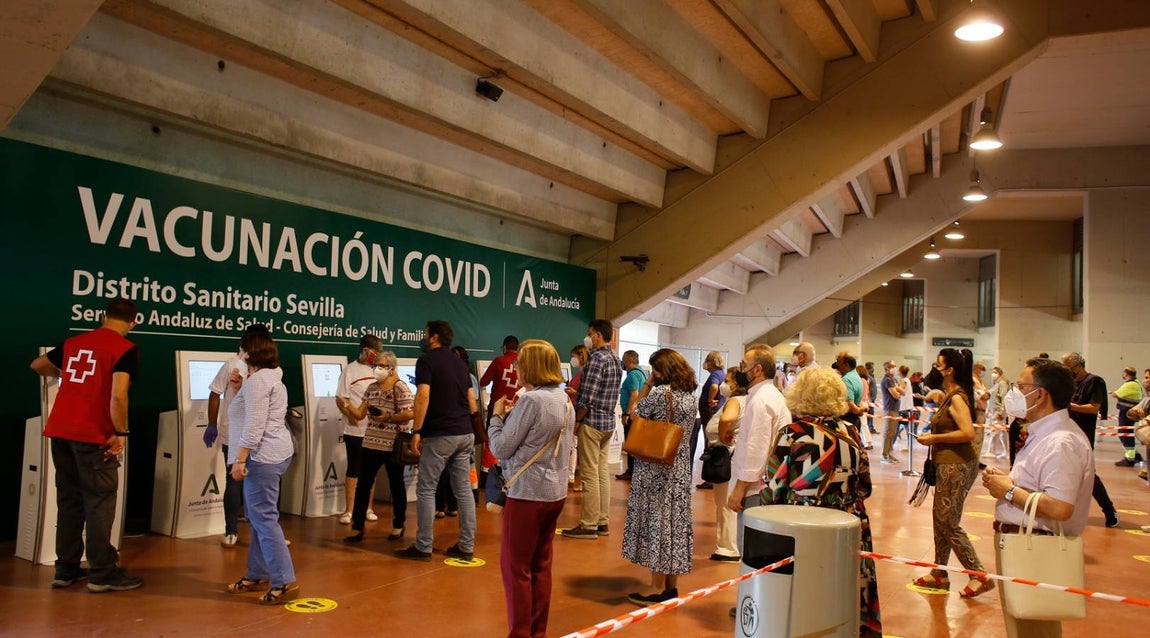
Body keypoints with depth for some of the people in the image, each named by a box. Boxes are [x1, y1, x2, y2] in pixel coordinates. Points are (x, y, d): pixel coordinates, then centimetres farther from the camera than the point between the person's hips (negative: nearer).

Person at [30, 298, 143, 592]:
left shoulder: (74, 342, 15)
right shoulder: (126, 349, -7)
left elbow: (37, 365, 30)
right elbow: (118, 395, -19)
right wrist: (120, 432, -9)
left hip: (59, 430, 7)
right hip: (92, 435, -7)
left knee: (69, 501, 15)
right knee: (100, 502, 1)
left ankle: (66, 570, 21)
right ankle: (102, 574, 5)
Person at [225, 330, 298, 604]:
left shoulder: (258, 379, -15)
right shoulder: (270, 378, 18)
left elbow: (254, 425, -22)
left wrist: (240, 459, -21)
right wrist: (239, 390, 18)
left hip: (262, 457, -11)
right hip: (273, 454, 11)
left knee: (264, 518, -10)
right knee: (258, 516, 17)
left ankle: (284, 582, -10)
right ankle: (257, 574, 25)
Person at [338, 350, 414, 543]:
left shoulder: (400, 388, -11)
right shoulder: (371, 388, 9)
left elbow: (410, 414, -18)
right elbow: (360, 414, 7)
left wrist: (387, 417, -19)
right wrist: (345, 406, -10)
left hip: (394, 445, -6)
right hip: (371, 444, 6)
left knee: (396, 485, 9)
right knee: (363, 485, 4)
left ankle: (398, 525, 24)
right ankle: (357, 528, 10)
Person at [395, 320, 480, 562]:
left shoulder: (426, 360, -5)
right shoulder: (460, 362, 16)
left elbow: (423, 397, -17)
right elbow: (472, 402, 16)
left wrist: (416, 431, -14)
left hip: (439, 435, -7)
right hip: (465, 434, 7)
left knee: (426, 490, 2)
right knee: (464, 490, 8)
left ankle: (423, 547, 5)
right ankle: (466, 546, 11)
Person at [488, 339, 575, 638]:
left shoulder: (531, 400, -18)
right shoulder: (564, 400, 8)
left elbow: (501, 448, -14)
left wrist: (497, 416, 0)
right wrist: (514, 415, 12)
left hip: (528, 493, -9)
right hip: (555, 492, 9)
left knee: (516, 567, 2)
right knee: (541, 564, 16)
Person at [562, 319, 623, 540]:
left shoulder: (597, 358, -16)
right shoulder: (616, 361, 13)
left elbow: (587, 398, -20)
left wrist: (576, 420, -9)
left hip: (592, 422, -9)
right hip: (608, 422, 9)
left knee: (590, 475, -4)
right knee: (602, 473, 12)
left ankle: (589, 526, 1)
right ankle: (602, 522, 17)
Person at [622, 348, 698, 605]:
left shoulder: (659, 392, -17)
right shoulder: (691, 394, 6)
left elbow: (635, 414, -5)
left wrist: (648, 383, -4)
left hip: (654, 468, -7)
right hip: (680, 468, 7)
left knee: (655, 520, 0)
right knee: (675, 520, 11)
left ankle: (657, 589, 4)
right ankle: (671, 585, 19)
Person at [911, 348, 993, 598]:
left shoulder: (957, 398, -16)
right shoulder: (949, 396, 13)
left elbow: (968, 433, -25)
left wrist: (934, 438, -18)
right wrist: (933, 438, 7)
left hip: (957, 466, -10)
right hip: (948, 465, 10)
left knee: (949, 524, -3)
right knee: (941, 521, 15)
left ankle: (980, 576, 5)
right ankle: (939, 574, 25)